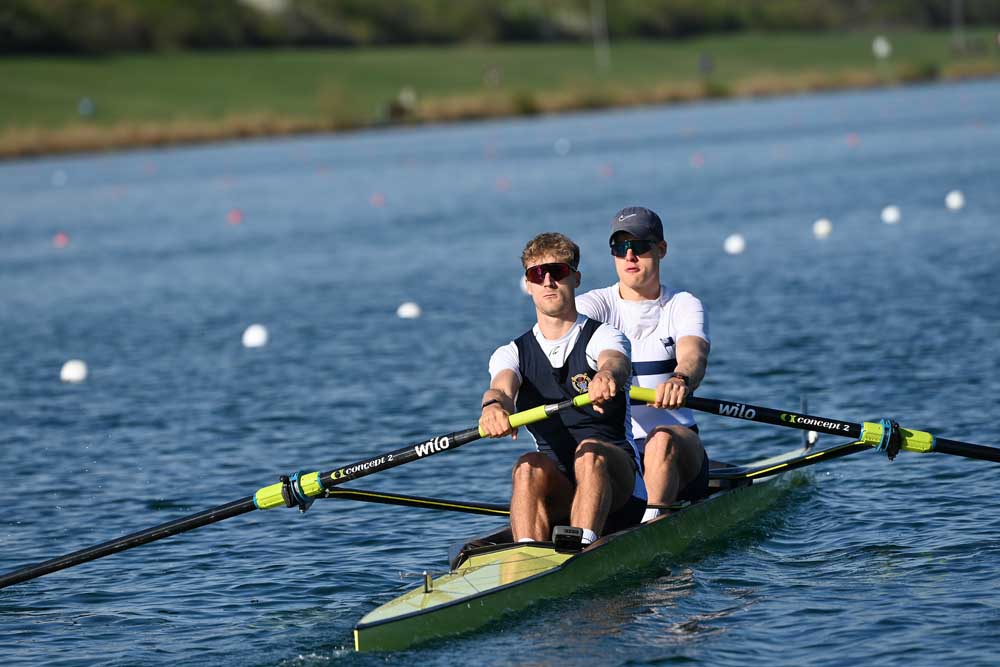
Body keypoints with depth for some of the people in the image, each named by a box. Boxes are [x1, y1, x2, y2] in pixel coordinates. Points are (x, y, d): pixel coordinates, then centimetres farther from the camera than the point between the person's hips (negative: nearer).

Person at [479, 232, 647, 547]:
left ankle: (582, 552, -55)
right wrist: (494, 406, -40)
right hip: (555, 489, 2)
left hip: (617, 479, -2)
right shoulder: (512, 354, 12)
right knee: (529, 466, -30)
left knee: (590, 452, -33)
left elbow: (616, 364, -23)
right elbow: (502, 388, -12)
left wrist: (607, 375, -51)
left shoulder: (602, 338, 3)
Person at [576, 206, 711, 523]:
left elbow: (694, 355, -19)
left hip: (679, 448, -2)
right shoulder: (594, 304, 4)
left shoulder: (684, 306, 4)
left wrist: (681, 379, -47)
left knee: (661, 440, -34)